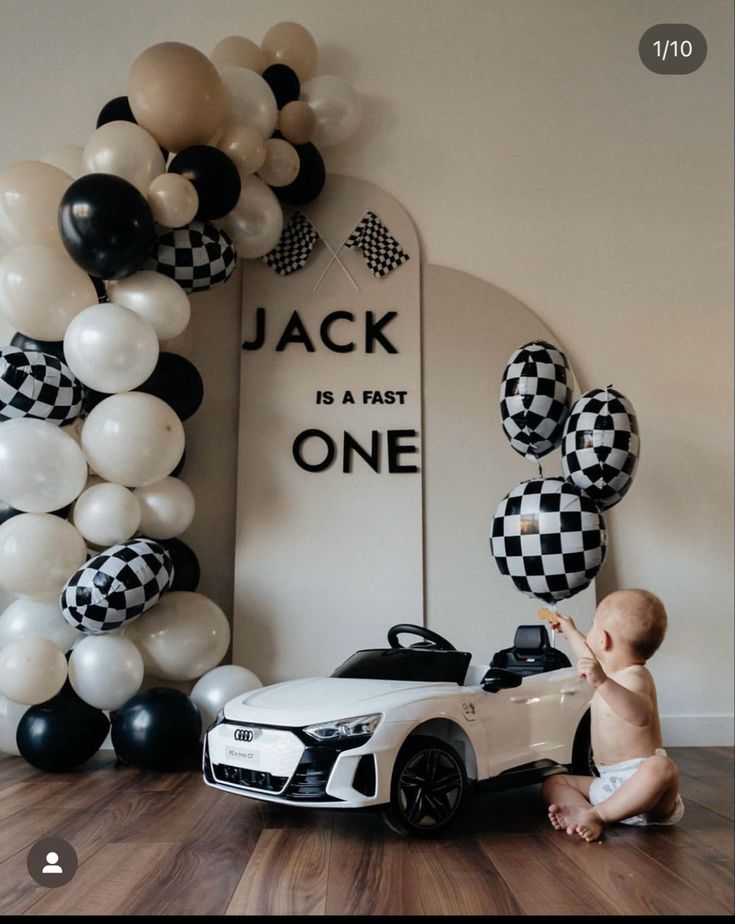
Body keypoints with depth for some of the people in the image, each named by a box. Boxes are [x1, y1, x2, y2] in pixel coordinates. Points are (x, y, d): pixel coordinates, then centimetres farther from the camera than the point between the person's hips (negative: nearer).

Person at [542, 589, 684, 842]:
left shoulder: (634, 676, -16)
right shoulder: (611, 670, 14)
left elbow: (641, 715, -39)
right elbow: (590, 657, 39)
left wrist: (602, 682, -50)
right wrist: (571, 632, 52)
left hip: (639, 782, -10)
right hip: (609, 783, 10)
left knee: (661, 767, -41)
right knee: (553, 782, 4)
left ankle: (596, 814, -38)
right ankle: (583, 812, -27)